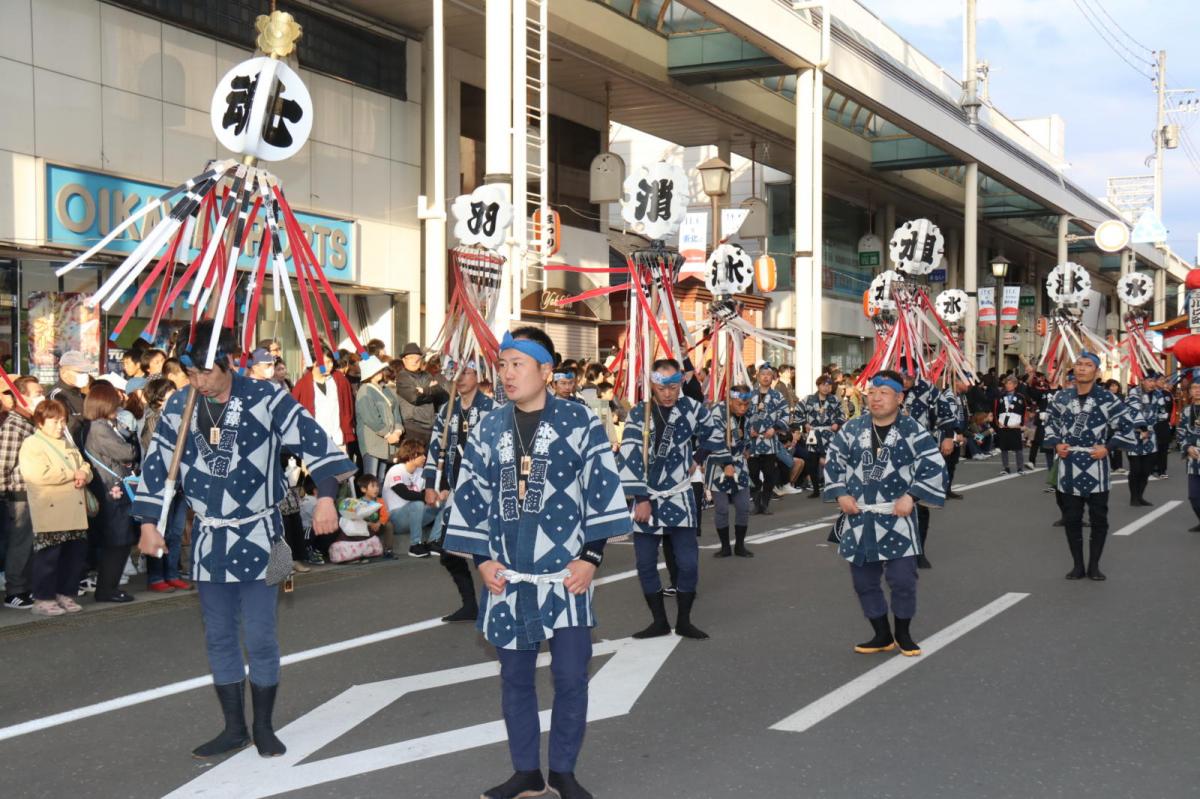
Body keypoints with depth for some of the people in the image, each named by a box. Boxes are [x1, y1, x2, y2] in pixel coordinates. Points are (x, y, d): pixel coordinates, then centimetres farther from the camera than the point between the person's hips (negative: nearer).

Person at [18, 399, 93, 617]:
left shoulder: (68, 444, 21)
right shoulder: (31, 445, -6)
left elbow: (85, 466, 18)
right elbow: (40, 474, -20)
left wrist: (84, 474, -7)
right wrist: (73, 474, -12)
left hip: (75, 511, 7)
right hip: (50, 514, -7)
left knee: (75, 554, 9)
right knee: (48, 557, -4)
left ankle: (66, 594, 20)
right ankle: (43, 598, 4)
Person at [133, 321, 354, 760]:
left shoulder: (266, 400, -13)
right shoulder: (180, 406, -1)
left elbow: (314, 440, -13)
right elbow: (158, 463, 7)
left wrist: (325, 496, -22)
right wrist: (149, 523, 7)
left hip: (258, 535, -4)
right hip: (209, 538, 4)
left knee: (259, 637, 0)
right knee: (218, 637, 10)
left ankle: (263, 727, 18)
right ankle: (234, 728, 23)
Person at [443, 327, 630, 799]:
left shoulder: (580, 423, -4)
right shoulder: (487, 431, 5)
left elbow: (601, 490, -5)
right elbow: (470, 499, 9)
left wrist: (592, 556, -8)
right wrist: (482, 560, 2)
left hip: (567, 576, -3)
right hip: (507, 579, 3)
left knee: (571, 677, 1)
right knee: (515, 679, 10)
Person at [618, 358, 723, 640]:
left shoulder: (692, 409, -2)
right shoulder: (638, 413, -7)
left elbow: (716, 435, 17)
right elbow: (630, 457, -13)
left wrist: (697, 459, 6)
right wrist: (641, 499, -17)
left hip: (679, 499, 0)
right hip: (646, 499, 0)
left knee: (688, 562, -4)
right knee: (646, 563, 3)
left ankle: (684, 621, 12)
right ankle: (659, 621, 17)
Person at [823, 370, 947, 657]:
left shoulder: (913, 430, -7)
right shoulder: (852, 428, 2)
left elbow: (934, 466, -9)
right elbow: (833, 460, 9)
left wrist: (911, 496, -15)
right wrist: (840, 494, -1)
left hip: (896, 519, -4)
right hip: (859, 519, 4)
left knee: (902, 579, -4)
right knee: (864, 580, 10)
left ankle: (903, 634, 20)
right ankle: (882, 635, 27)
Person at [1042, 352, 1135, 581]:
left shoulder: (1107, 398, -7)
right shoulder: (1062, 397, 4)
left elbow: (1126, 427, -1)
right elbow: (1051, 423, 17)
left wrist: (1107, 447, -9)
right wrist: (1056, 444, 2)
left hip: (1095, 467, -3)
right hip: (1068, 467, 3)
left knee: (1098, 519, 6)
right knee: (1071, 519, 8)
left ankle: (1094, 565, 18)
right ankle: (1078, 565, 19)